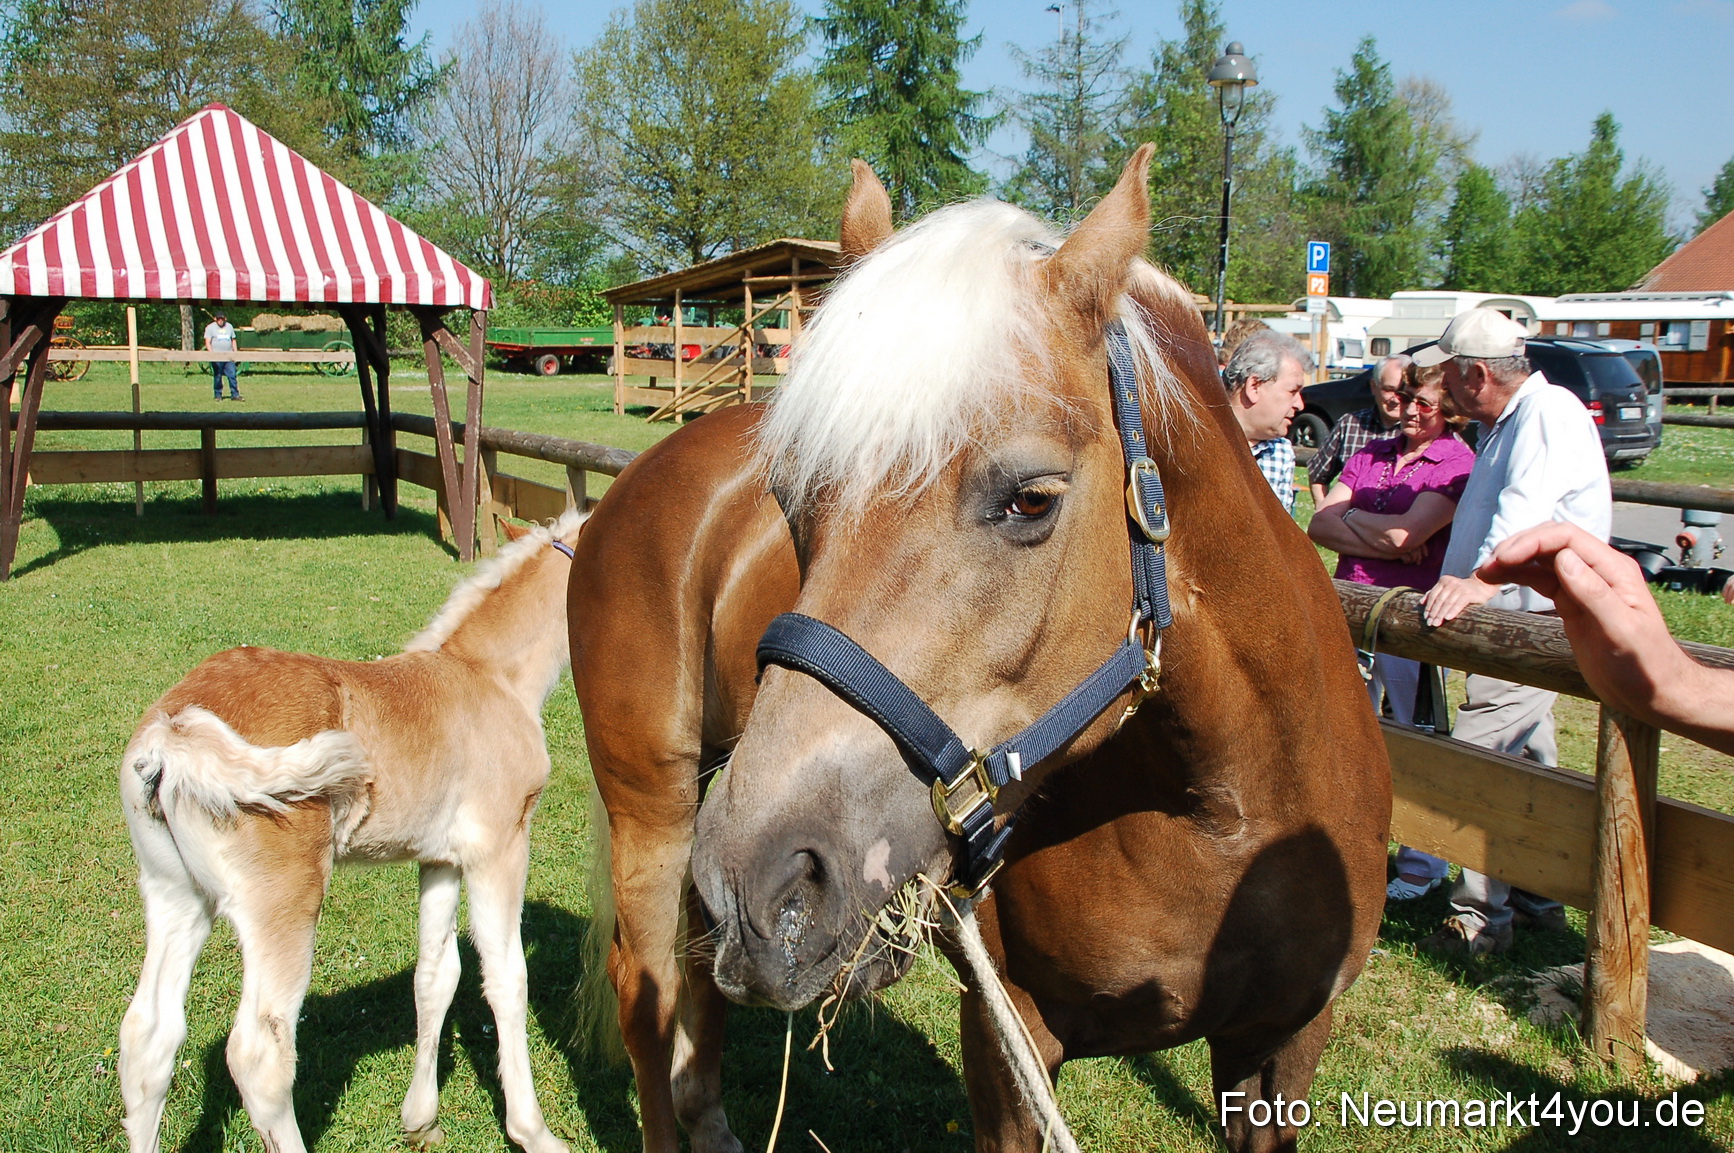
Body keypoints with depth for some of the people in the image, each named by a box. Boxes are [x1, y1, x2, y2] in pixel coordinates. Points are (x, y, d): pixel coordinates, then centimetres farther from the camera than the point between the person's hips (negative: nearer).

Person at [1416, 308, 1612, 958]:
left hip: (1535, 621, -11)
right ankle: (1539, 892, 31)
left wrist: (1483, 579, -48)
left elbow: (1525, 508, -35)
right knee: (1527, 758, 18)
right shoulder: (1504, 424, 17)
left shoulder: (1549, 411, -17)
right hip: (1514, 619, 11)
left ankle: (1482, 916, -5)